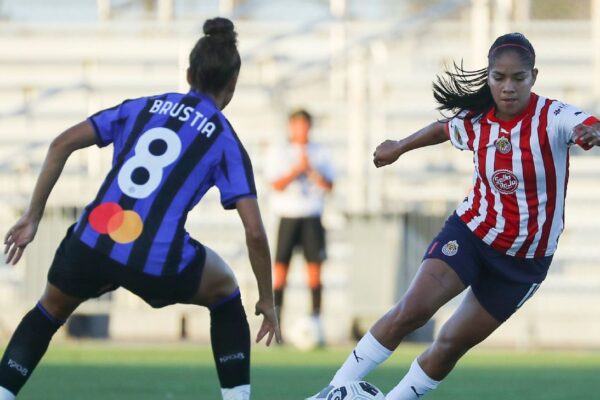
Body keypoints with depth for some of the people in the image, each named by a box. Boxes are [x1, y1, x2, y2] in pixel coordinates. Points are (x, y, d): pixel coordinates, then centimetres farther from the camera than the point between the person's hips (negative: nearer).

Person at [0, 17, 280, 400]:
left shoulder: (142, 107, 17)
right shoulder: (226, 141, 9)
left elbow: (63, 144, 9)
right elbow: (255, 232, 1)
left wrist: (33, 217, 15)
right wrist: (267, 300, 13)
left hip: (91, 243, 2)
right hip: (157, 263, -2)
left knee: (51, 310, 32)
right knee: (225, 291, 29)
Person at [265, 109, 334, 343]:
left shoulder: (320, 153, 10)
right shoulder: (278, 153, 6)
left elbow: (329, 186, 2)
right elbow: (277, 185, -6)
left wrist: (311, 170, -12)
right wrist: (298, 169, -16)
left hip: (312, 218, 1)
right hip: (288, 216, -1)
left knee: (314, 268, -4)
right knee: (281, 267, -6)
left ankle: (316, 322, -1)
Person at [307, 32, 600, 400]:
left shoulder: (553, 118, -19)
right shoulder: (474, 123, -7)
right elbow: (443, 129, 17)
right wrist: (400, 147, 34)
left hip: (526, 258, -1)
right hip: (471, 232, 2)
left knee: (452, 344, 1)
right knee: (412, 310, -19)